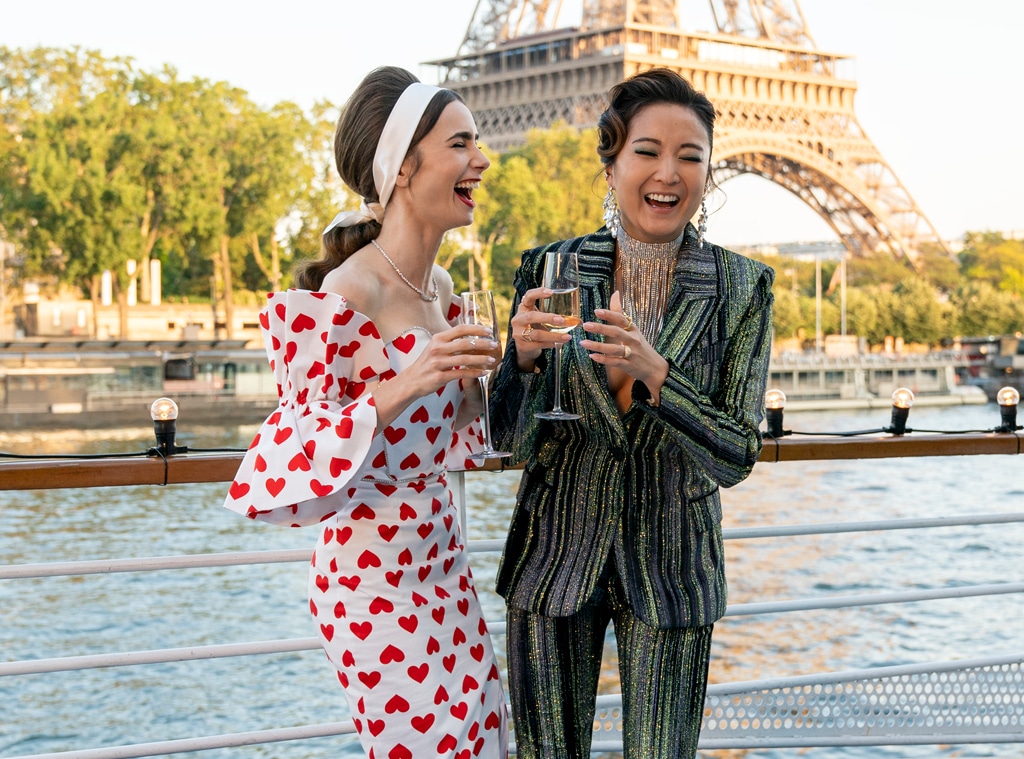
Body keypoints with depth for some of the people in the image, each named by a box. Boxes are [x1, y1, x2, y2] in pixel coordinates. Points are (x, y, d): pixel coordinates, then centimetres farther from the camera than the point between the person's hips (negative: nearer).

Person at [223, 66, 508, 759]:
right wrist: (397, 390, -33)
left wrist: (495, 365, 0)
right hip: (372, 575, -9)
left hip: (441, 555, 9)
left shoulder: (439, 287, 5)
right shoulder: (337, 301, -21)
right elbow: (276, 475, -23)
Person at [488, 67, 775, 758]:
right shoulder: (550, 270, -6)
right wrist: (525, 357, -24)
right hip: (555, 555, 1)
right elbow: (514, 440, -3)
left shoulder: (740, 288, -8)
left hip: (670, 566, 0)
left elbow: (734, 458, -10)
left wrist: (654, 372, -26)